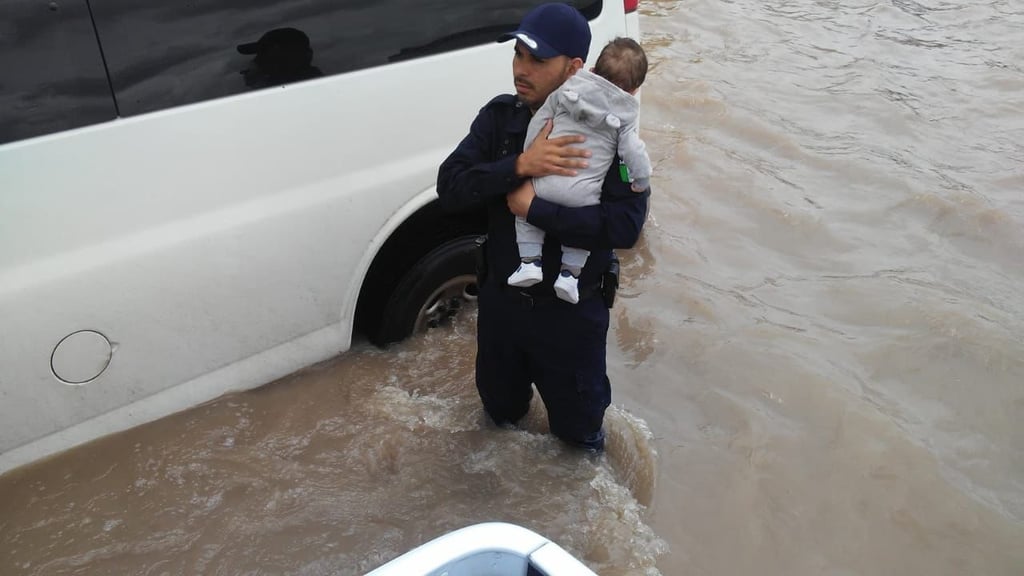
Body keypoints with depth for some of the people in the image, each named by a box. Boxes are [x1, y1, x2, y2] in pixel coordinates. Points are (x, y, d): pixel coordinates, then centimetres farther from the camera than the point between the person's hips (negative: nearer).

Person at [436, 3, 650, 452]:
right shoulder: (498, 117, -8)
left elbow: (626, 225, -30)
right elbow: (449, 188, -18)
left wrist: (533, 208, -30)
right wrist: (520, 165, -32)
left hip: (570, 312, -3)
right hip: (500, 300, 4)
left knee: (578, 424, 18)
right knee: (499, 409, 27)